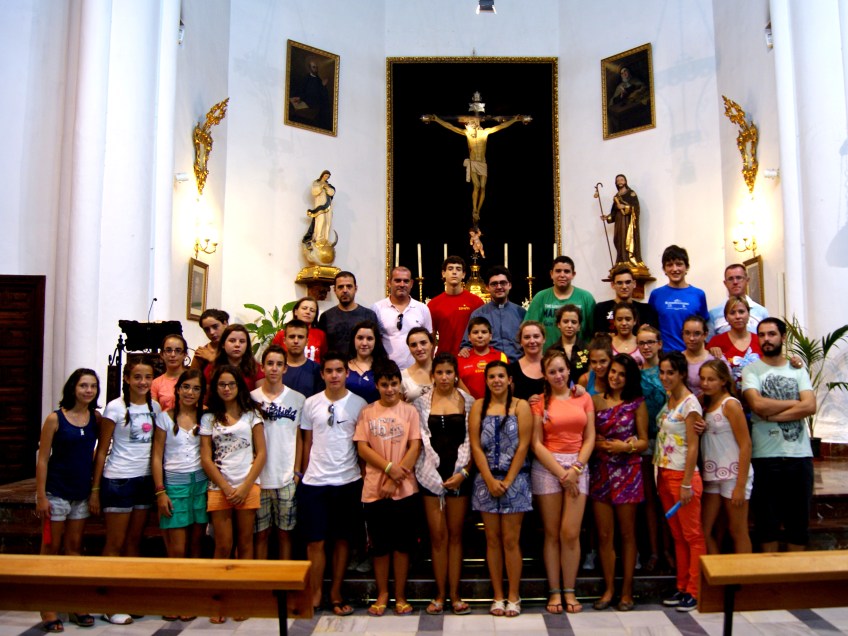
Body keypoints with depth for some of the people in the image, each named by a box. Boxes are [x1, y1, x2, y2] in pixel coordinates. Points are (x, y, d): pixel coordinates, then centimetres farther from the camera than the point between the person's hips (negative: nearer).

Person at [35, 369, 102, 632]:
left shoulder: (97, 418, 1)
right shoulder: (55, 418, -10)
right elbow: (42, 459, -9)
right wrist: (41, 496, -11)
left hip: (82, 492, 4)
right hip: (56, 492, -4)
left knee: (74, 546, 13)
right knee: (51, 546, 5)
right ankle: (48, 608, 15)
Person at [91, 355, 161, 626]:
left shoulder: (154, 407, 6)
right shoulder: (115, 408, -9)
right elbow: (102, 451, -7)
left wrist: (158, 484, 5)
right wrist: (95, 489, -8)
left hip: (145, 480, 5)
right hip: (118, 481, -5)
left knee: (134, 541, 11)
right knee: (115, 544, 2)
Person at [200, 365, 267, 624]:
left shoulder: (251, 414, 7)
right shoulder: (209, 418, 9)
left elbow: (261, 454, 2)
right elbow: (206, 459, 3)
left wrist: (244, 487, -8)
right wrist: (226, 488, -7)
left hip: (247, 488, 0)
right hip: (219, 489, 1)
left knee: (245, 544, 4)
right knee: (223, 546, 0)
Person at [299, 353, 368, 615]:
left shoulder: (358, 404, 0)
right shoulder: (310, 404, 3)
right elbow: (307, 442, 10)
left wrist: (365, 477, 1)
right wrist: (305, 474, 7)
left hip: (348, 481, 0)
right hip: (314, 482, 0)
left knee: (342, 539, 9)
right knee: (315, 541, 2)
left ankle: (336, 592, 22)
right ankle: (315, 594, 16)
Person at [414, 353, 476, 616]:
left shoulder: (468, 402, 4)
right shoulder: (421, 403, 4)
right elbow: (418, 441, 2)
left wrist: (464, 472, -8)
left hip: (460, 473, 0)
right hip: (431, 473, 0)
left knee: (455, 535, 6)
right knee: (437, 535, 3)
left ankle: (454, 595, 14)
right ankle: (440, 594, 13)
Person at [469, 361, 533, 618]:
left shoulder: (521, 406, 0)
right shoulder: (479, 406, 5)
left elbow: (523, 446, -6)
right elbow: (476, 446, 0)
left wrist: (507, 481, -10)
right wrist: (490, 480, -8)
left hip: (514, 480, -2)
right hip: (486, 480, 2)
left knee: (510, 540, 1)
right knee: (492, 540, 7)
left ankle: (513, 596, 12)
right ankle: (498, 596, 16)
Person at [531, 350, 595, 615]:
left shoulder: (583, 398, 9)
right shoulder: (540, 402, 3)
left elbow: (589, 438, 5)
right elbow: (537, 444, -2)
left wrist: (576, 469, -7)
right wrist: (561, 473, -9)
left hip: (578, 466, 1)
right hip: (547, 467, -1)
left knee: (570, 533, -4)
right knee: (552, 533, 3)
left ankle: (569, 591, 9)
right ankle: (554, 591, 12)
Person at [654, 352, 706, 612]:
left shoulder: (689, 403, -12)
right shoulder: (668, 400, 10)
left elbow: (693, 446, -15)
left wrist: (687, 484, -17)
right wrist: (659, 473, 9)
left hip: (682, 475, -8)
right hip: (664, 474, 8)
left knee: (692, 535, 3)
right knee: (677, 535, 14)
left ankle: (694, 591, 12)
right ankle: (682, 588, 22)